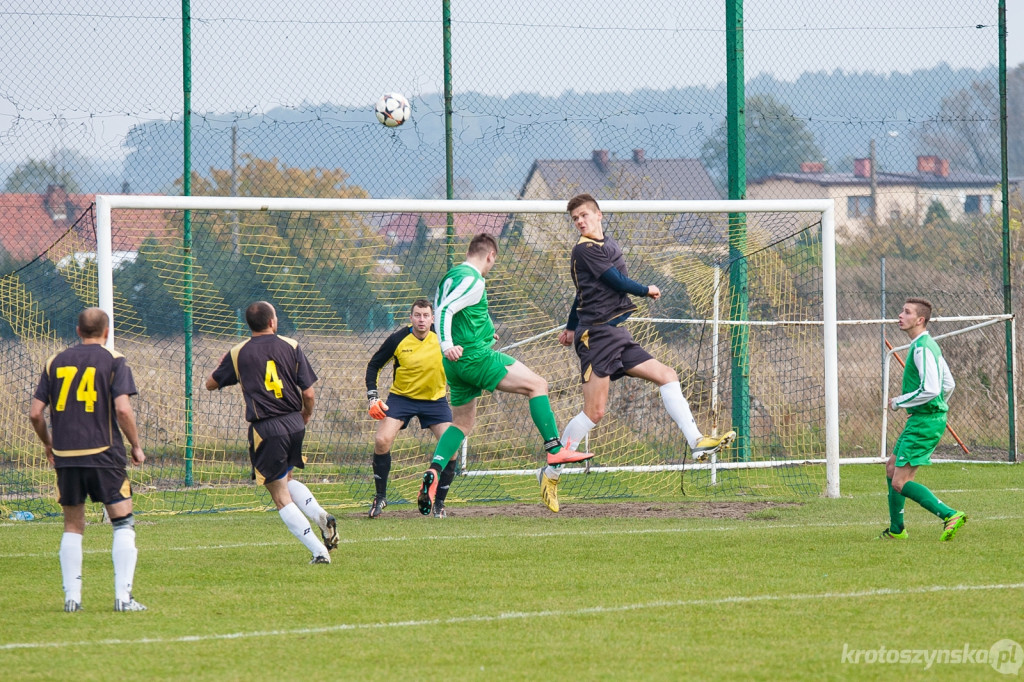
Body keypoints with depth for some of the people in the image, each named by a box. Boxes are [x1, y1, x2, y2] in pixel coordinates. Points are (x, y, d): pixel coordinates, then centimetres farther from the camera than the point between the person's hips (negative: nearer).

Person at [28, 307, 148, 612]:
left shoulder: (55, 362, 10)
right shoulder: (113, 361, -1)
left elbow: (35, 412, 8)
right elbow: (122, 408, -13)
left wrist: (48, 444, 24)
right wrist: (136, 446, -1)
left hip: (65, 458, 3)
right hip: (103, 455, -3)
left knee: (72, 526, 13)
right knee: (123, 523, 4)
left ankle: (72, 596, 8)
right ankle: (123, 596, -4)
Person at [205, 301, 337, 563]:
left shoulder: (238, 354, 0)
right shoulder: (290, 347, 1)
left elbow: (211, 384, 16)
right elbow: (309, 394, 0)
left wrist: (221, 364, 35)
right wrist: (306, 416, 21)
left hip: (265, 430, -3)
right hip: (294, 424, 3)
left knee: (281, 497, 4)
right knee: (287, 480, 28)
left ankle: (319, 551, -6)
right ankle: (321, 516, 4)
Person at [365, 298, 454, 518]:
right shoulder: (398, 339, -14)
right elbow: (373, 366, -2)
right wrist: (372, 397, -12)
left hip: (435, 399, 1)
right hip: (401, 397, -1)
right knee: (382, 441, -20)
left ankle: (439, 502, 6)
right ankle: (380, 497, 1)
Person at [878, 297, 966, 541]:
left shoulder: (922, 349, -18)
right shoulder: (927, 345, 14)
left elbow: (930, 390, -27)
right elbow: (948, 385, 22)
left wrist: (899, 402, -15)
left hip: (925, 421, -10)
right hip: (922, 420, 10)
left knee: (900, 482, -11)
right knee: (892, 467, 19)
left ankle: (949, 515, -17)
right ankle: (896, 530, 27)